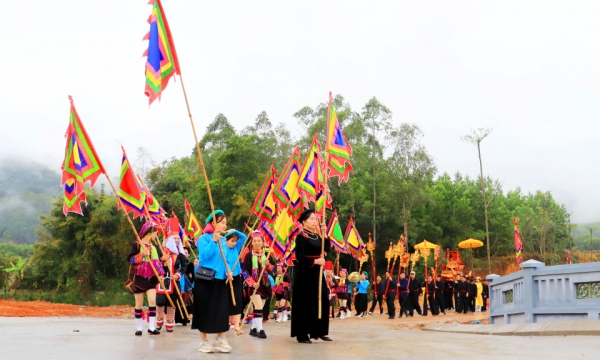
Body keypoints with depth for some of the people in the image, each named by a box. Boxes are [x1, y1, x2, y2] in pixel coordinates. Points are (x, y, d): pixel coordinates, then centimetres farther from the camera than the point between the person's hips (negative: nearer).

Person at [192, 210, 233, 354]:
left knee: (221, 310, 5)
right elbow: (205, 255, -20)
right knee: (205, 310, 2)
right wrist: (213, 240, -25)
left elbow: (226, 260, 14)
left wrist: (229, 272, -4)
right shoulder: (204, 238, -6)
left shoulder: (223, 241, 11)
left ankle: (220, 340, 15)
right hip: (206, 280, -6)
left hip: (221, 280, 6)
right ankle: (204, 341, 13)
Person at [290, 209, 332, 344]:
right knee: (305, 303, -5)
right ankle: (302, 335, 2)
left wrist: (325, 234, -1)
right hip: (305, 273, -8)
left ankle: (320, 331, 19)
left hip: (317, 273, 8)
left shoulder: (316, 236, 13)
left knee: (322, 301, 8)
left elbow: (327, 249, 7)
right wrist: (315, 261, -22)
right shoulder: (301, 237, -10)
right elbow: (299, 256, -18)